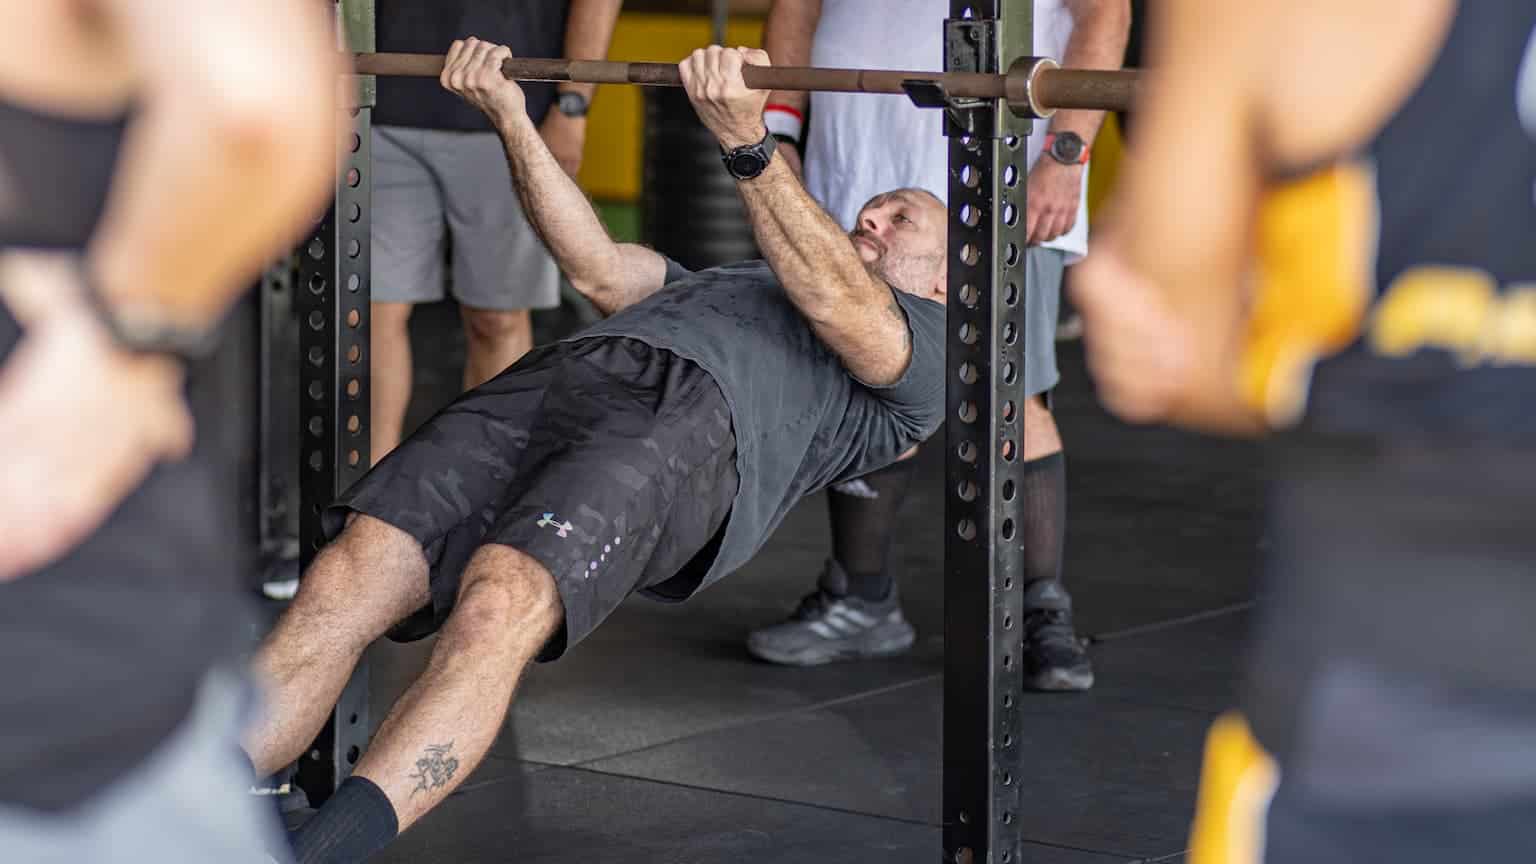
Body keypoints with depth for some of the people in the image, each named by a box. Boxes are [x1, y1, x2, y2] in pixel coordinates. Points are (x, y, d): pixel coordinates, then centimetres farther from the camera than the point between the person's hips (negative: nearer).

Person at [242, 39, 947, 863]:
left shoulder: (929, 349, 25)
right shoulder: (725, 284, 47)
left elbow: (836, 302, 3)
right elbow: (597, 269, 33)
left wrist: (747, 141, -11)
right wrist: (510, 115, 24)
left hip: (687, 421, -6)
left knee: (497, 607, -35)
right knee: (342, 584, -20)